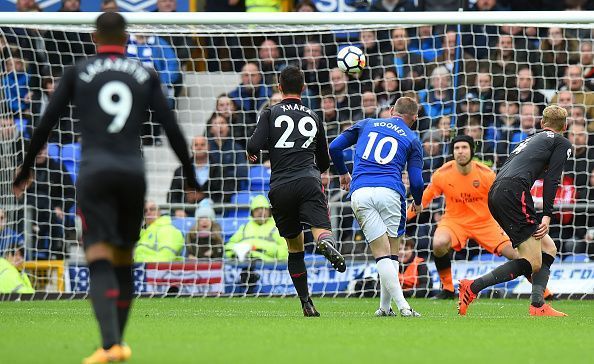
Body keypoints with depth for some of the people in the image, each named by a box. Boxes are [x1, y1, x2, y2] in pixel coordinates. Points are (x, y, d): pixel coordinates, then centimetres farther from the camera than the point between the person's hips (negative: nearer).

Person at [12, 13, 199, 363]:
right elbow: (171, 128, 6)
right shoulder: (146, 75, 10)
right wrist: (192, 177, 14)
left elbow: (46, 124, 7)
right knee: (124, 259, 18)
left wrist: (26, 169, 19)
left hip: (94, 173, -2)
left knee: (99, 261, -10)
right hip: (133, 172, 2)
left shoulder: (77, 73, 7)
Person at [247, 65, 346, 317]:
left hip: (280, 188, 0)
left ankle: (306, 303, 12)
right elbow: (324, 162, 26)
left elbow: (255, 146, -4)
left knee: (295, 248, 12)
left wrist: (252, 154, 20)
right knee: (321, 229, -18)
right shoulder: (313, 118, 19)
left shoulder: (271, 114, 11)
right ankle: (327, 245, -56)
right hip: (309, 182, 0)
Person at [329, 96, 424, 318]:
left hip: (360, 193, 1)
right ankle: (384, 306, 7)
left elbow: (334, 147, 17)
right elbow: (416, 181, 8)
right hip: (389, 192, -1)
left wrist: (343, 173, 34)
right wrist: (418, 203, 28)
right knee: (393, 252, 12)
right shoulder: (412, 139, 15)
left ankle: (402, 305, -14)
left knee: (382, 254, -2)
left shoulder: (366, 124, 21)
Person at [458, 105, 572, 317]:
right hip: (513, 190, -9)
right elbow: (551, 179, -1)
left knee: (548, 248, 13)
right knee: (532, 263, -9)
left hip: (495, 196, 9)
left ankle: (538, 307, 1)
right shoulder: (563, 144, 12)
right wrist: (547, 216, -5)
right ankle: (473, 287, -13)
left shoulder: (531, 140, 35)